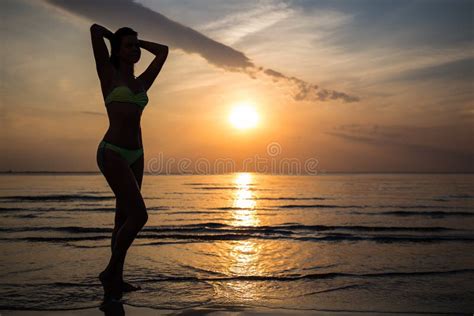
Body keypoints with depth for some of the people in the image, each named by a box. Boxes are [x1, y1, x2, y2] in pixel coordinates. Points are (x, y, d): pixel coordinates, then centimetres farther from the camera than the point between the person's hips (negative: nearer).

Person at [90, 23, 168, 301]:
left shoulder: (142, 83, 17)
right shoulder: (109, 75, 3)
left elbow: (163, 51, 23)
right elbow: (95, 29, -2)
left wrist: (137, 41, 28)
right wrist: (114, 37, 16)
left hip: (135, 155, 7)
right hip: (112, 152, -6)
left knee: (124, 218, 9)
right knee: (139, 215, -14)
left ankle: (115, 280, 20)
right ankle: (110, 272, 5)